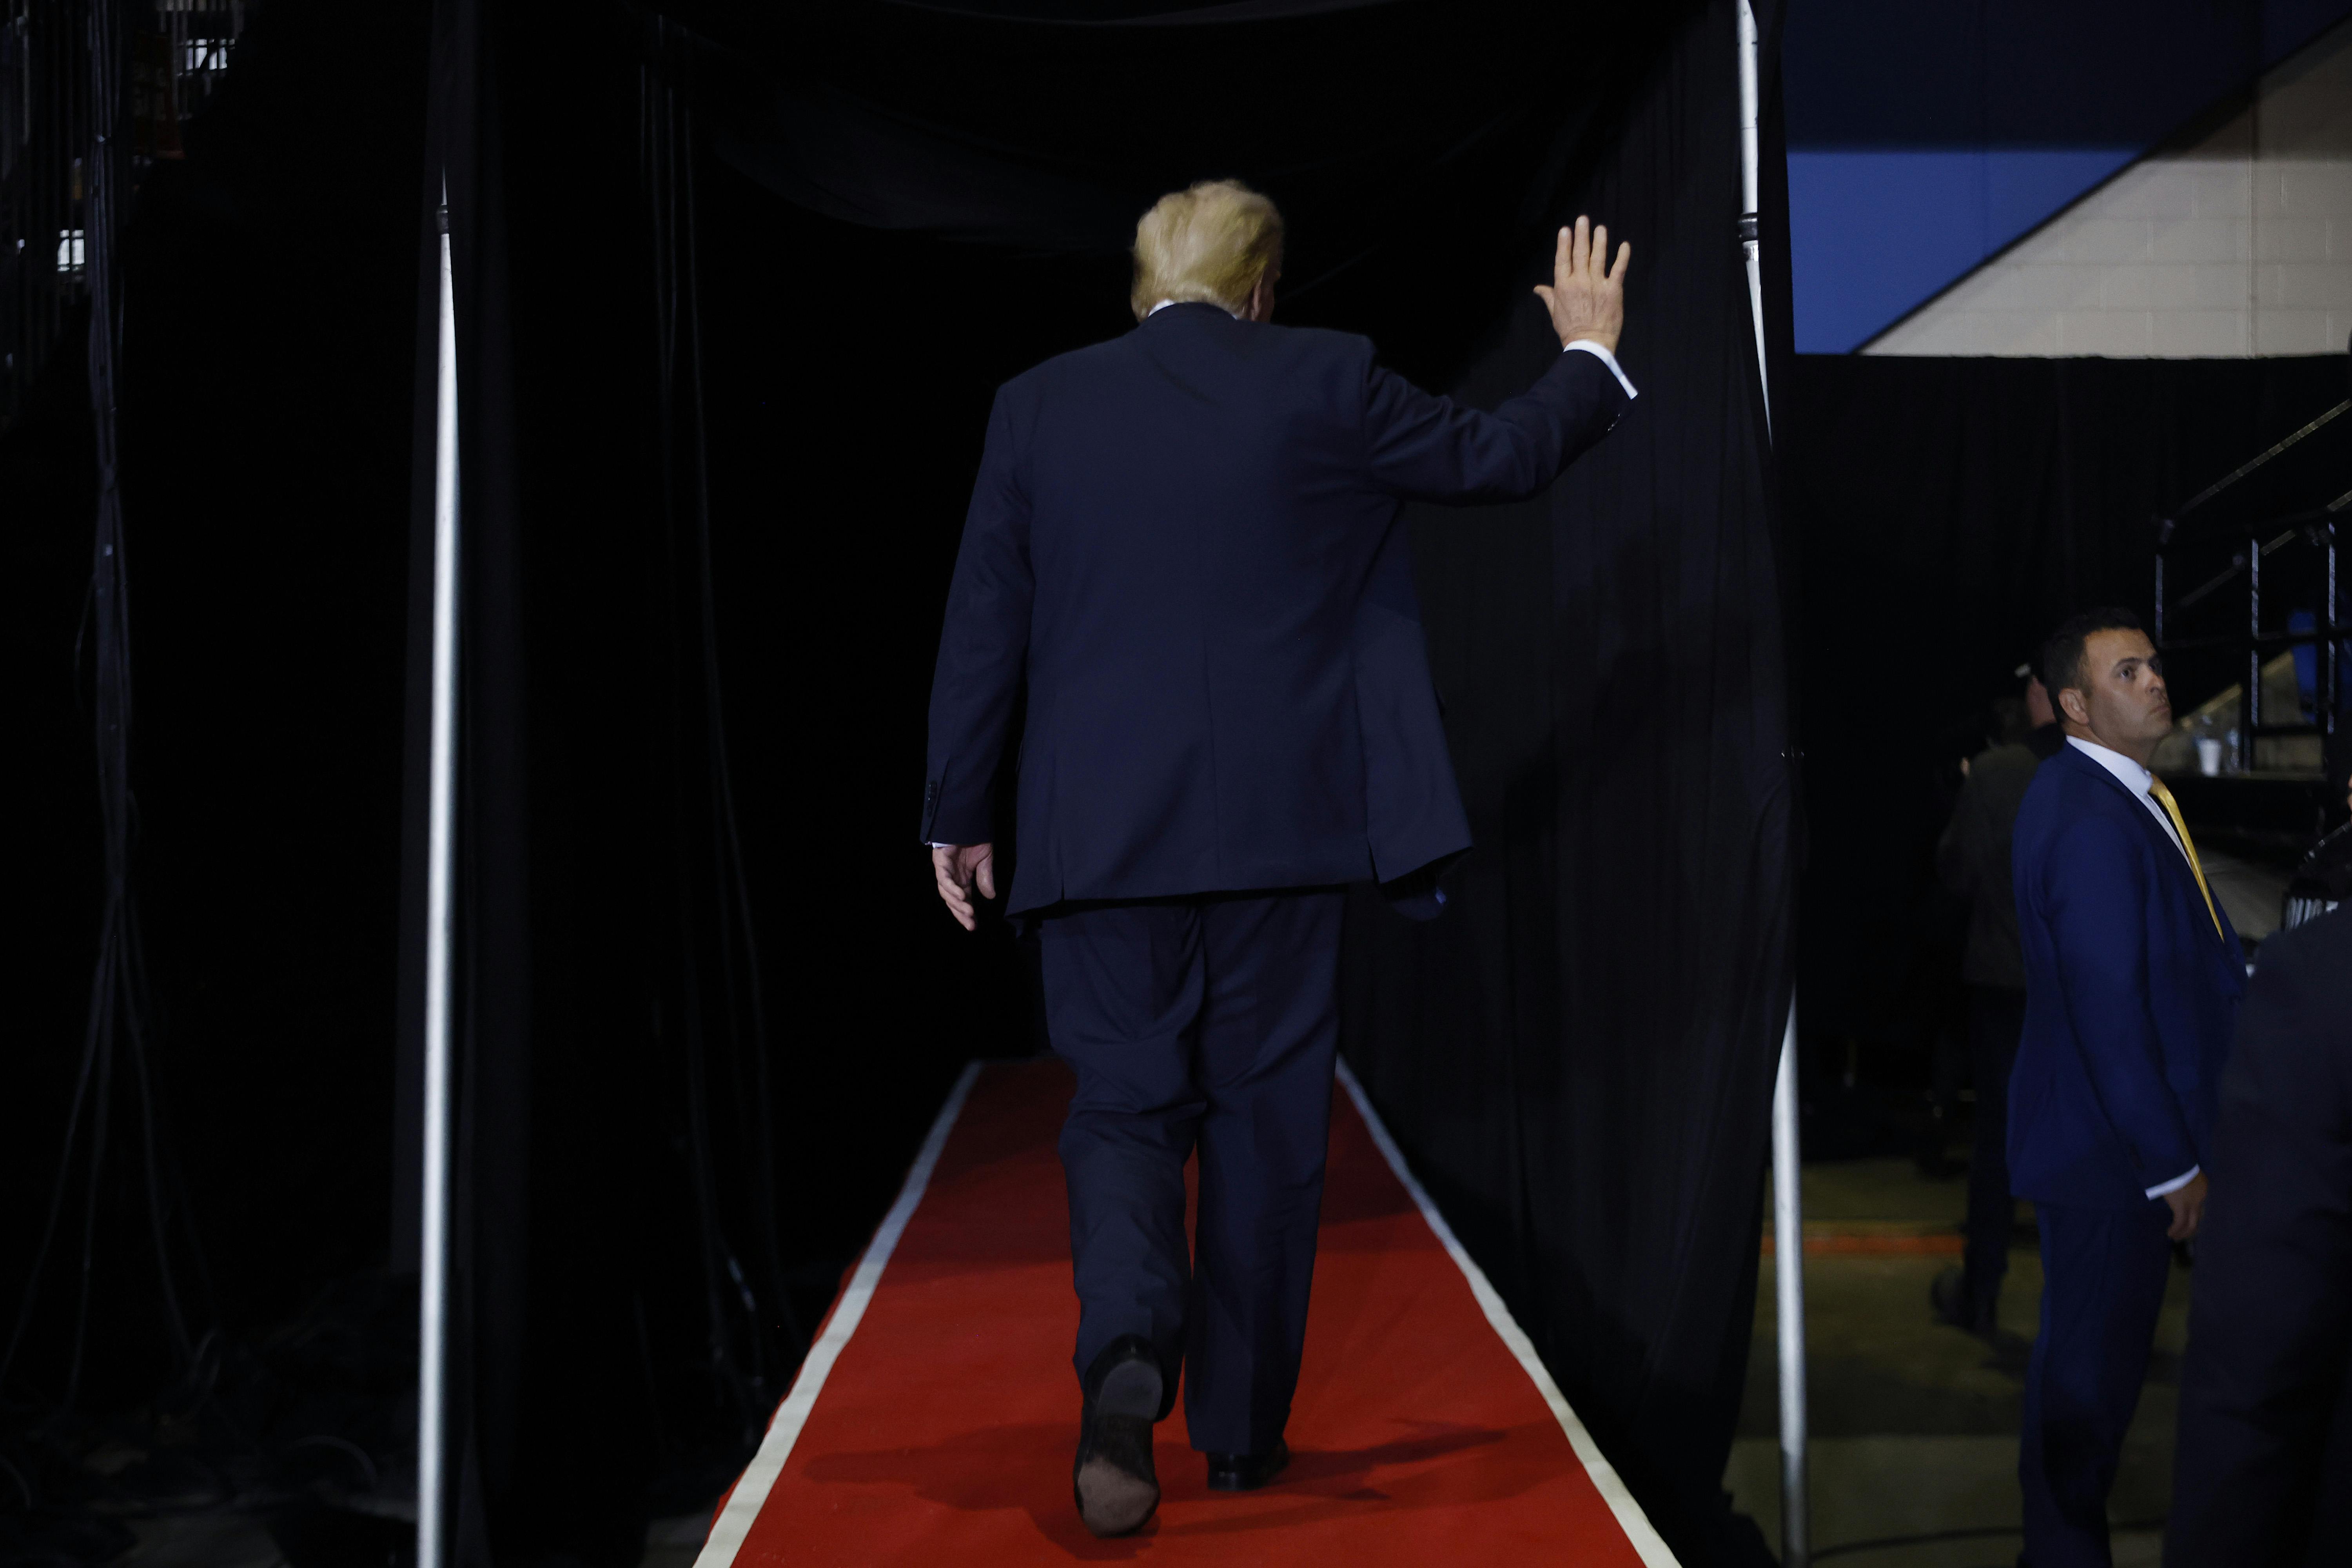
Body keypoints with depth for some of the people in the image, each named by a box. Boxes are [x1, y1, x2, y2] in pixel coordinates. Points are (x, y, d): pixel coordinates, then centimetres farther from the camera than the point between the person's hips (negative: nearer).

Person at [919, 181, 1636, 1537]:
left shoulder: (1038, 406, 4)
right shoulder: (1326, 384, 0)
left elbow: (986, 626, 4)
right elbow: (1500, 458, 11)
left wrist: (961, 815, 12)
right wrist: (1591, 354, 30)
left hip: (1102, 836, 1)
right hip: (1280, 826, -1)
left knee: (1125, 1108, 8)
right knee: (1265, 1122, 10)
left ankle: (1127, 1352, -19)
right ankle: (1243, 1428, 19)